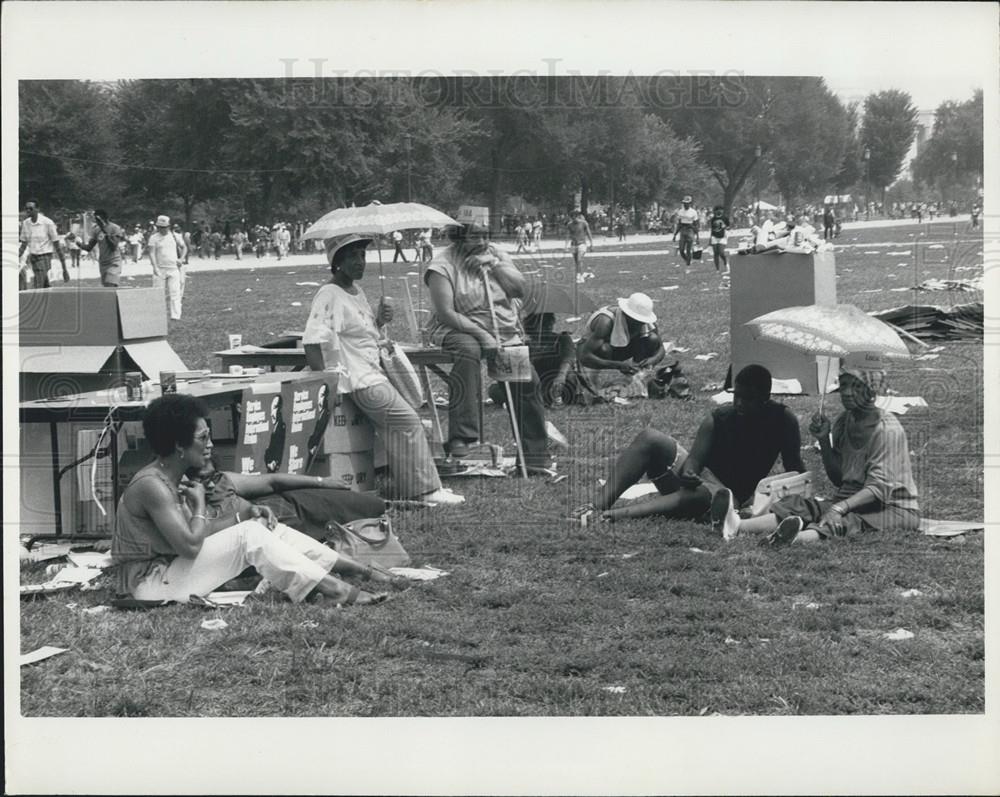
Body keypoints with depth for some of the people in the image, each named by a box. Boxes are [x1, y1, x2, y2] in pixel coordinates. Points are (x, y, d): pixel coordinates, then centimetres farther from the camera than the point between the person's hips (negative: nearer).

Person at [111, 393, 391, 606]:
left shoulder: (175, 479, 9)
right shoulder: (151, 485, -22)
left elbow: (199, 531, 11)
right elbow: (190, 545, -29)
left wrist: (244, 515, -1)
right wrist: (199, 505, -12)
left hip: (170, 570, 10)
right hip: (151, 583, -10)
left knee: (266, 528, 2)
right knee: (249, 536, -19)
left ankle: (364, 572, 2)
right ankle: (338, 591, -18)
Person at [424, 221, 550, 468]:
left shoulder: (497, 255, 12)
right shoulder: (444, 265, -7)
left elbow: (519, 289, 1)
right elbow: (446, 313, -16)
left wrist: (493, 264, -9)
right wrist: (481, 334, -25)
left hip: (504, 331, 5)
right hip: (459, 330, -5)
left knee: (527, 378, -16)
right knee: (468, 351, -40)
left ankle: (534, 454, -5)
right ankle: (460, 436, -44)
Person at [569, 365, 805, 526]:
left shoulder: (781, 420, -8)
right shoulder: (717, 420, -8)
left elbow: (795, 469, -6)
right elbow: (695, 459, -16)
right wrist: (689, 473, -39)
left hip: (731, 497, -2)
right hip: (694, 478, 3)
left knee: (701, 494, -41)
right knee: (650, 439, -23)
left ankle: (610, 515, -49)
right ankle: (598, 506, -35)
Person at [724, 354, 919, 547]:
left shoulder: (887, 429, -15)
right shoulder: (843, 422, 9)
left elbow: (879, 487, -22)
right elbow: (838, 479, 12)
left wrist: (840, 508, -35)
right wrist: (823, 440, -3)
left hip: (894, 509, -7)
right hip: (854, 503, 7)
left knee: (847, 519, -37)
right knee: (802, 505, -16)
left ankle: (799, 537, -68)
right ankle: (739, 527, -40)